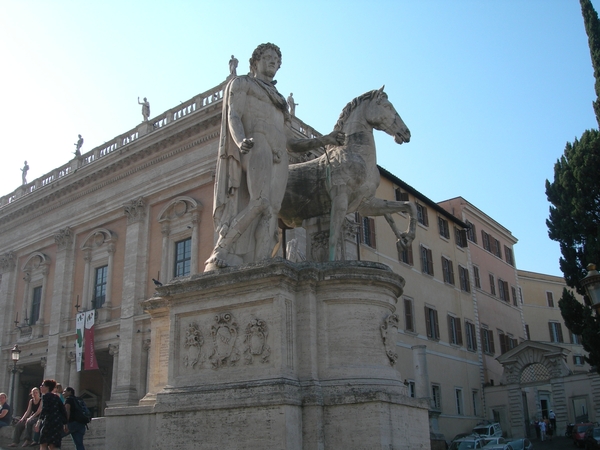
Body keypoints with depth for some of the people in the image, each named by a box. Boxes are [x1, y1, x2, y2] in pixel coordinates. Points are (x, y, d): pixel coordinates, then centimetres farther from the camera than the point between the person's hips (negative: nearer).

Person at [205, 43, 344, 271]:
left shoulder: (279, 101, 35)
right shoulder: (241, 83, 20)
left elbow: (292, 143, 27)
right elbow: (233, 117, 0)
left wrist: (324, 140, 15)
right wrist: (241, 141, -22)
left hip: (278, 158, 6)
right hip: (256, 145, -6)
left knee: (270, 212, -13)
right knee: (260, 201, -28)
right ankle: (218, 258, -27)